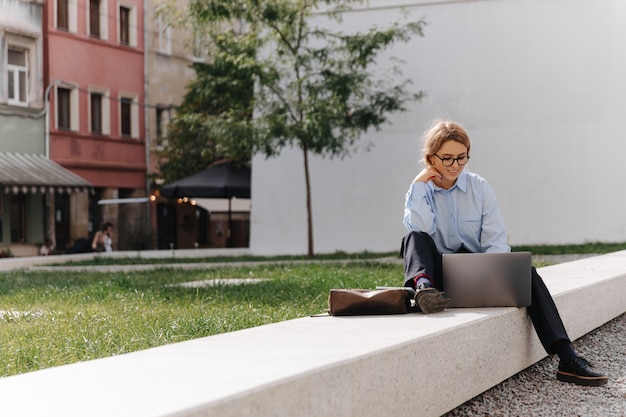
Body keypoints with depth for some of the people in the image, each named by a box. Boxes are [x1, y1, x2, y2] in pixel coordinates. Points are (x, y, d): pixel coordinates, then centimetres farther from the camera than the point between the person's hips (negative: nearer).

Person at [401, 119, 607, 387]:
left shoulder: (480, 188, 3)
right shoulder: (421, 191, 2)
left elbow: (495, 241, -4)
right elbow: (420, 229, -19)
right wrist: (420, 183, -14)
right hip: (438, 272, -1)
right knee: (414, 238, -27)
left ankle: (567, 359, -36)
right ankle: (422, 287, -59)